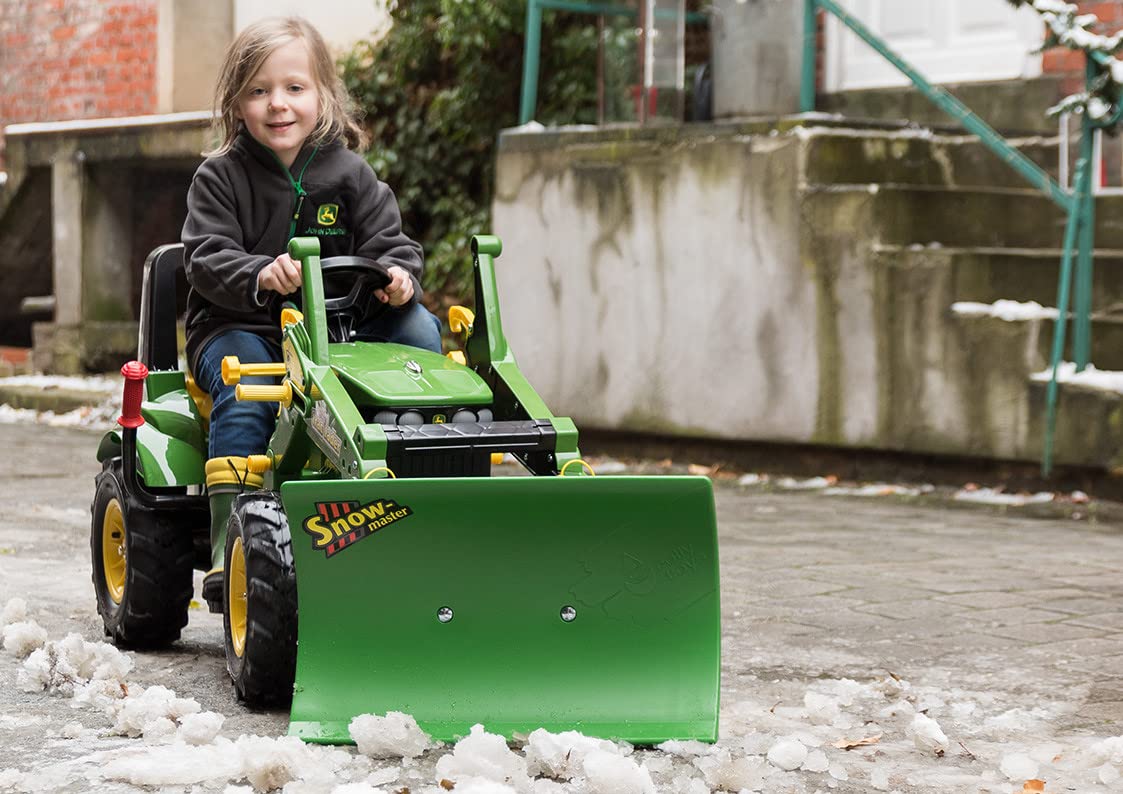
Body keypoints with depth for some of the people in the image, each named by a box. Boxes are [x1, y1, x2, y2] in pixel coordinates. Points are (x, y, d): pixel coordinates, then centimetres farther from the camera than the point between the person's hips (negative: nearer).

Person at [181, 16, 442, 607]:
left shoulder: (349, 175, 6)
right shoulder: (220, 178, -1)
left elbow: (388, 241, 2)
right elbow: (207, 259, -12)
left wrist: (398, 274, -23)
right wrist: (261, 276, -34)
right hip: (238, 325, -3)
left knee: (418, 327, -18)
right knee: (244, 393, -33)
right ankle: (229, 547, -38)